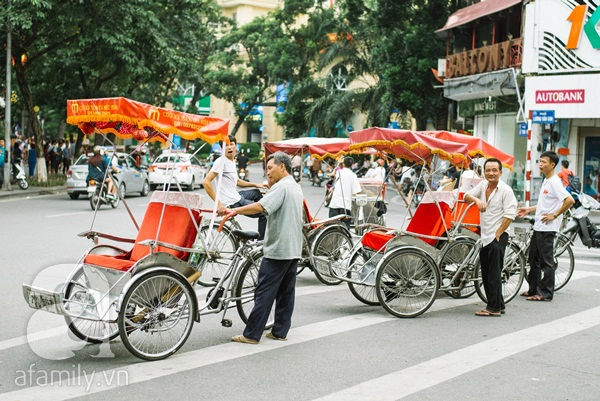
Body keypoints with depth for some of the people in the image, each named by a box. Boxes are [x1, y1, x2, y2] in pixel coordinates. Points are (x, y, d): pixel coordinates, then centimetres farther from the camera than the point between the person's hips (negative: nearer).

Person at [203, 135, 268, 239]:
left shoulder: (232, 161, 13)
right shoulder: (221, 161, -16)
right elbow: (206, 182, -25)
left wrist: (255, 184, 19)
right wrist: (218, 203, -27)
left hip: (236, 196, 10)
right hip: (233, 203, -10)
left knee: (257, 193, 31)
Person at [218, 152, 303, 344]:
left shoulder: (281, 187, -14)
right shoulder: (296, 188, 17)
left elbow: (260, 207, -26)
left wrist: (233, 210, -22)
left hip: (277, 249, -10)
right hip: (294, 249, 10)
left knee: (264, 293, -7)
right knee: (286, 292, 11)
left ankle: (251, 334, -5)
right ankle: (280, 331, 15)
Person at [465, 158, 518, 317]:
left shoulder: (506, 190, -9)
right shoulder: (483, 185, 10)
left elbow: (509, 216, -14)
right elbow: (467, 196, 1)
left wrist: (497, 235, -15)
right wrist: (477, 200, -20)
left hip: (497, 237, -7)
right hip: (485, 237, 7)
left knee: (494, 273, -6)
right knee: (486, 273, 11)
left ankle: (494, 308, -1)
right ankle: (499, 305, 20)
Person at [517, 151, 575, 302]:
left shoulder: (554, 182, -16)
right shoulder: (546, 181, 14)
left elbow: (570, 200, -26)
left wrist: (554, 215, -20)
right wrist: (529, 209, 19)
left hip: (547, 228, -10)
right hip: (539, 227, 10)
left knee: (546, 261, -2)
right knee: (534, 258, 15)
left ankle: (546, 293, 5)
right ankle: (533, 289, 25)